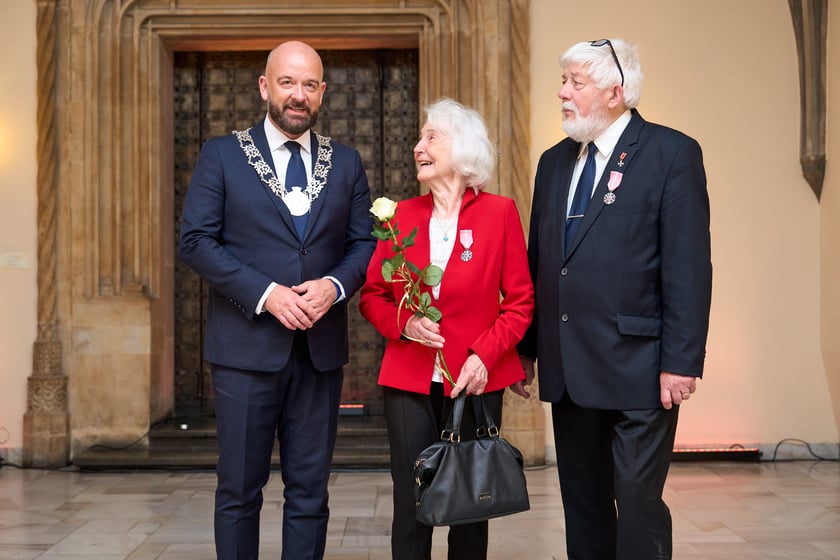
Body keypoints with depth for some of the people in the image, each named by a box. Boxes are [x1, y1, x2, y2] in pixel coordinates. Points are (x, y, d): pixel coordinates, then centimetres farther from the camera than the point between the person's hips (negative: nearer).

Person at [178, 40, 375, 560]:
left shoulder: (346, 162, 10)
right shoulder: (221, 155, 2)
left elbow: (366, 242, 8)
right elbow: (196, 240, -4)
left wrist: (335, 284, -13)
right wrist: (265, 293, -15)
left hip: (320, 347, 3)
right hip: (247, 345, -2)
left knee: (310, 490, 9)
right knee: (239, 489, 6)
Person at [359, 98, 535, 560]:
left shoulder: (500, 213, -2)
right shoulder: (402, 215, 6)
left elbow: (520, 301, -2)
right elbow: (372, 295, 9)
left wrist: (485, 355, -14)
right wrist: (404, 324, -10)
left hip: (475, 381, -2)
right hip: (409, 381, 2)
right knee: (410, 503, 3)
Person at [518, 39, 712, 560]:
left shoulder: (672, 153, -6)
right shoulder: (555, 162, 13)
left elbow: (689, 268, -11)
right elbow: (539, 259, 14)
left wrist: (681, 361, -16)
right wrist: (526, 346, 11)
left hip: (638, 369, -6)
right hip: (568, 370, 6)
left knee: (639, 503, 0)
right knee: (582, 502, 15)